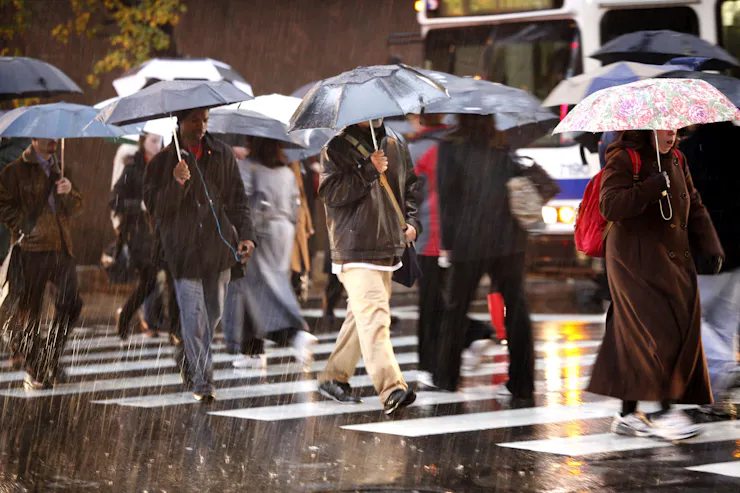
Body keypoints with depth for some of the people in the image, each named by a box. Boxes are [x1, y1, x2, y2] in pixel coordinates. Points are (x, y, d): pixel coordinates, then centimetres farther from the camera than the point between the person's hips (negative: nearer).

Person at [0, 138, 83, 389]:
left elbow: (75, 208, 16)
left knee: (71, 304, -4)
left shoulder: (59, 169, 18)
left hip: (62, 248, 5)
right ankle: (34, 371, 9)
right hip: (32, 249, -5)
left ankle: (51, 361, 14)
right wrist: (26, 227, -12)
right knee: (31, 312, 0)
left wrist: (69, 193, -4)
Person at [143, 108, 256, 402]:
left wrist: (245, 235, -2)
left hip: (218, 246, 4)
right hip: (184, 250, -4)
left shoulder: (222, 155, 8)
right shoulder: (162, 161, -1)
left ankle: (194, 367, 32)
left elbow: (237, 199, 11)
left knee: (213, 313, 12)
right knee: (194, 317, -9)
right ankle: (202, 381, -4)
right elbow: (154, 206, -8)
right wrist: (176, 184, -25)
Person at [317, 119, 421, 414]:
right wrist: (369, 170, -19)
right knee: (373, 315, -18)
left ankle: (334, 377, 27)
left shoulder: (395, 143, 13)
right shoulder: (337, 147, -5)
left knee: (362, 316, 14)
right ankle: (391, 389, -26)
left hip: (387, 246, 7)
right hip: (354, 249, -7)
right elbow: (329, 191, -15)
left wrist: (412, 221, 11)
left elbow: (409, 185, 25)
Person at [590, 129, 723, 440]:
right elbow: (610, 205, -21)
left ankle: (628, 415, 13)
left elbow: (694, 206, 18)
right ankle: (665, 410, -7)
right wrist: (652, 188, -28)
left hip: (673, 260, 8)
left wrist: (710, 245, 7)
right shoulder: (623, 160, -10)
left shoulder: (676, 160, 13)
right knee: (659, 333, -13)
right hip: (637, 260, -8)